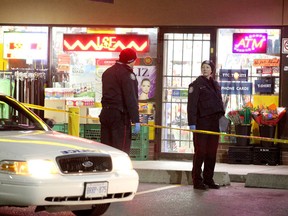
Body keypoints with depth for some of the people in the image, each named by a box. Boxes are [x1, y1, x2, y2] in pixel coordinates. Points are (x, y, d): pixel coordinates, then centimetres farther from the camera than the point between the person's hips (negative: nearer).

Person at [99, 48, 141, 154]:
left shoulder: (107, 72, 17)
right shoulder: (127, 74, -10)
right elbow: (131, 99, -16)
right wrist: (135, 120, -16)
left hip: (105, 113, 8)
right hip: (120, 115, -8)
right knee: (122, 150, -8)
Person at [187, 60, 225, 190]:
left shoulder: (215, 85, 17)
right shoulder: (196, 84, -3)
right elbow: (191, 104, -10)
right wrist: (192, 122, -17)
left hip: (214, 122, 6)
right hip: (201, 122, -6)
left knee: (212, 152, 8)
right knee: (200, 151, -5)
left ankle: (208, 179, 15)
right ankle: (197, 180, -1)